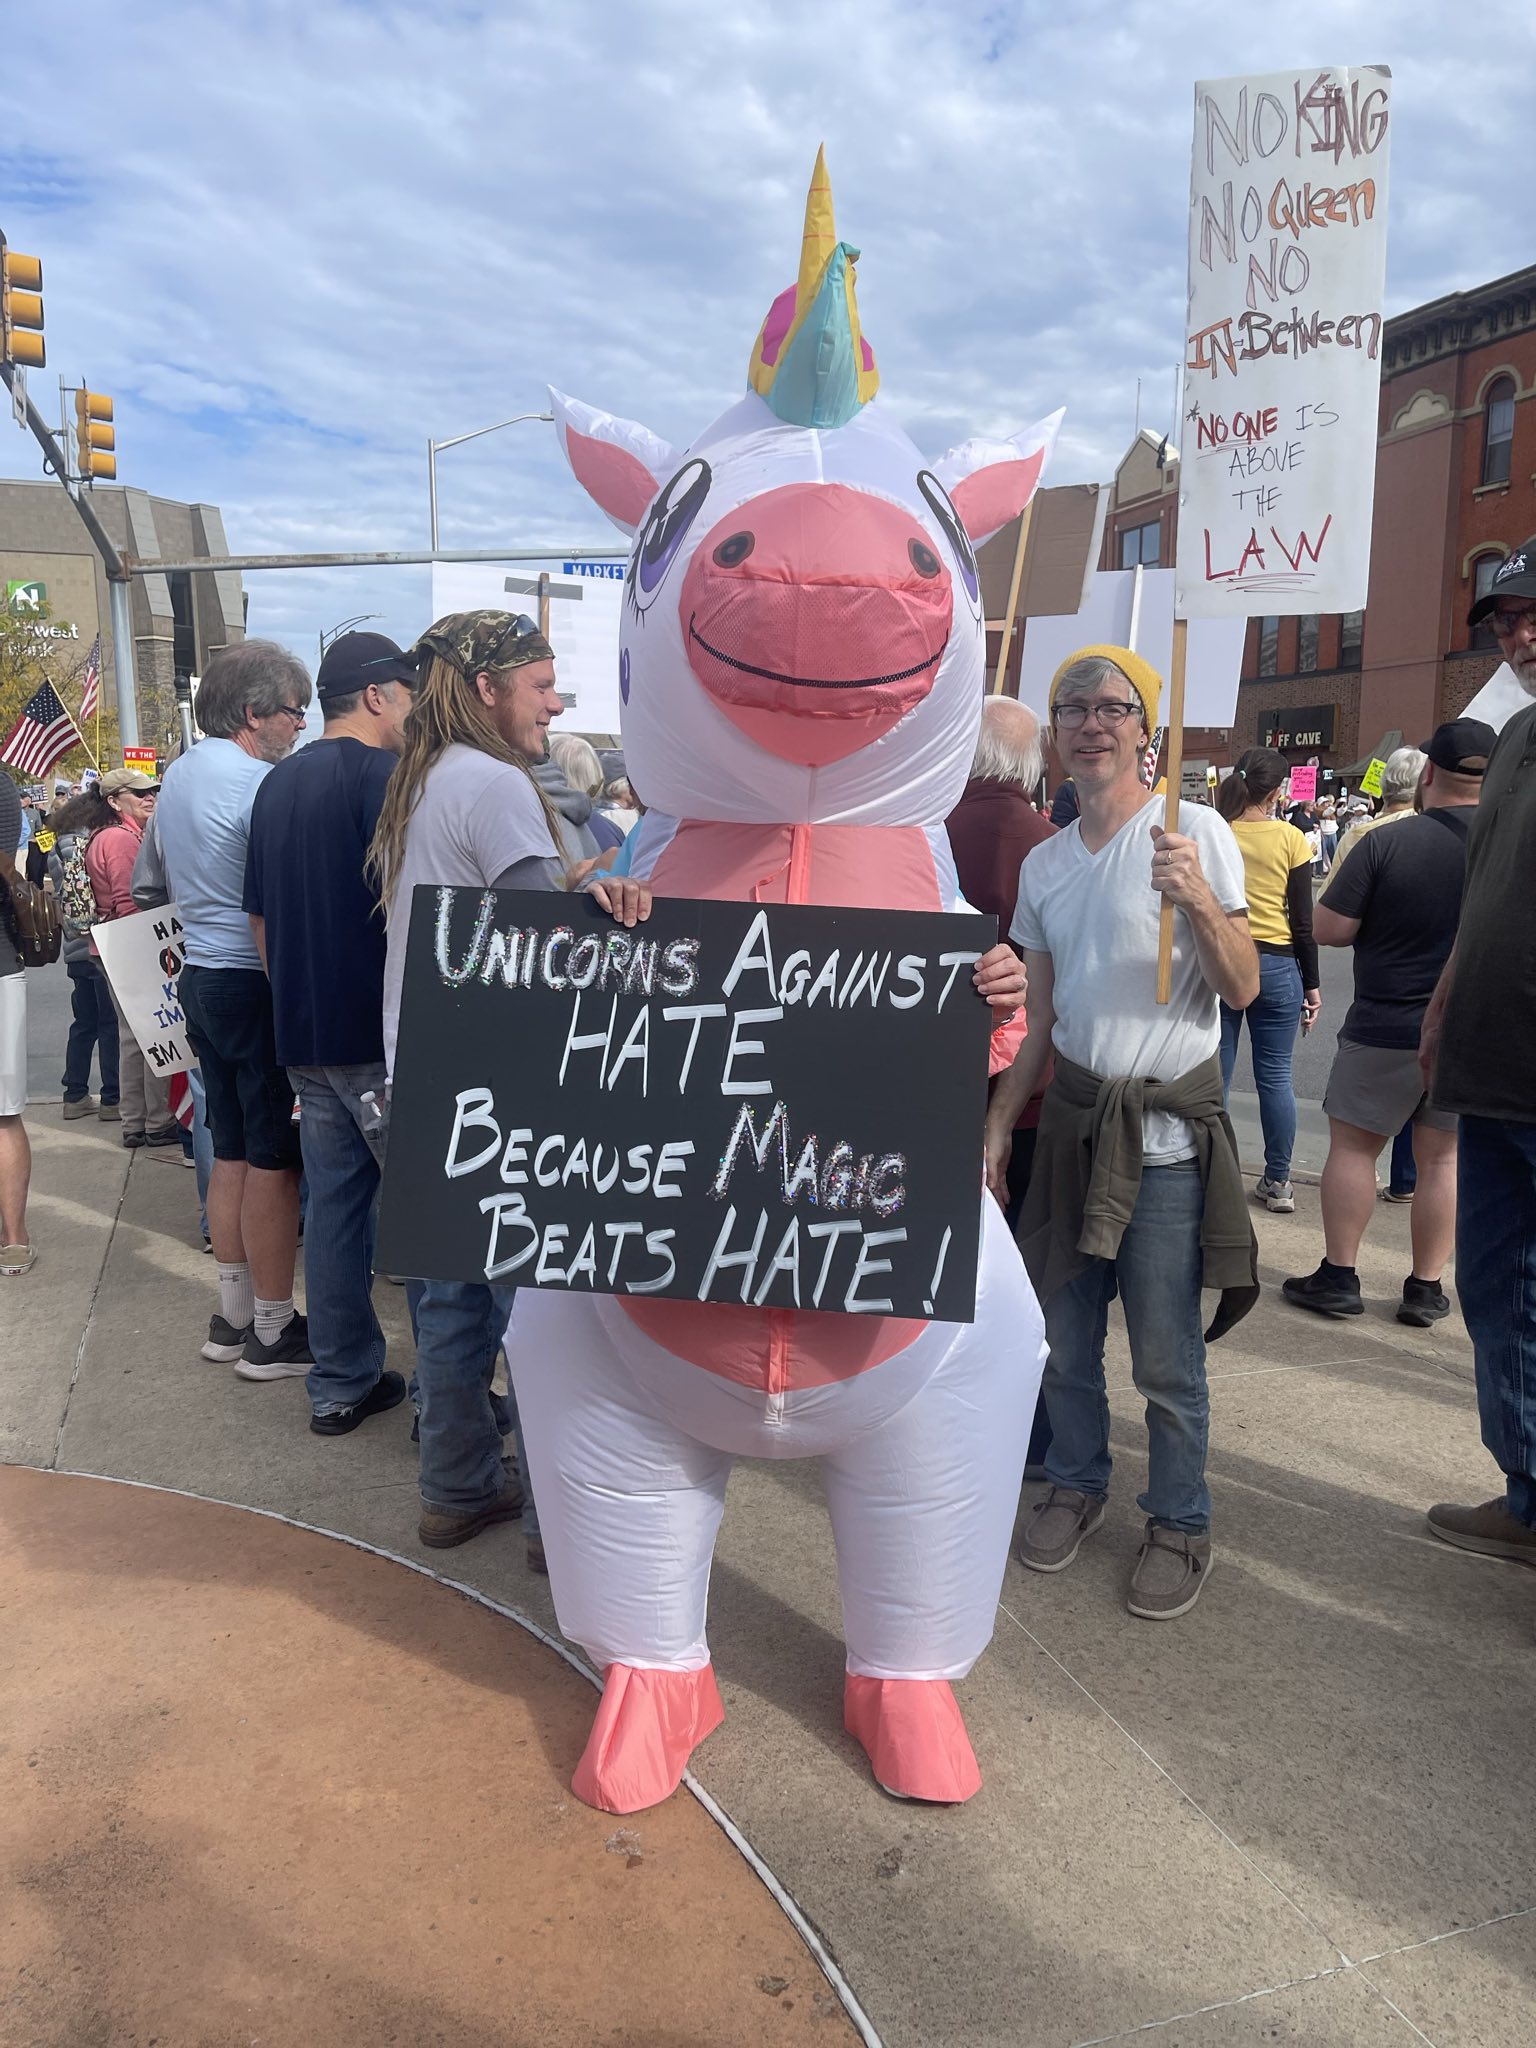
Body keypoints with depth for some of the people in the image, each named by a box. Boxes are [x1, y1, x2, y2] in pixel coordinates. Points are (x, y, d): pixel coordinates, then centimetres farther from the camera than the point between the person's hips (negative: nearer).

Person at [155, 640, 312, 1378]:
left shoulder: (179, 773, 13)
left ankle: (233, 1315, 25)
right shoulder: (260, 784, -17)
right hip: (259, 983, -9)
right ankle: (273, 1334, 7)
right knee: (274, 1161, -1)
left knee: (232, 1153, 15)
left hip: (202, 975, 9)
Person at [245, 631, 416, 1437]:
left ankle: (341, 1384, 18)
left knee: (333, 1200, 11)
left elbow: (259, 918, 18)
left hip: (303, 1033, 8)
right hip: (381, 1035, -7)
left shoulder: (277, 785, 14)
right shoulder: (381, 774, -11)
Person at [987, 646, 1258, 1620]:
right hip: (1073, 1113, 5)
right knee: (1065, 1336, 14)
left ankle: (1181, 1525, 23)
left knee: (1165, 1356, 2)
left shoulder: (1195, 832, -7)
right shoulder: (1044, 863, 9)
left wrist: (1198, 900, -27)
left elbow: (1243, 989, -11)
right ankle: (1077, 1484, 35)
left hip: (1166, 1126, -5)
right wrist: (997, 1125, 10)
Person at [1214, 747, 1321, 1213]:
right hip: (1275, 965, 0)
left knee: (1214, 1077, 7)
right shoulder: (1289, 839, -5)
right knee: (1275, 1077, 8)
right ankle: (1277, 1183, 16)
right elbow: (1303, 921, -2)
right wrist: (1311, 985, 6)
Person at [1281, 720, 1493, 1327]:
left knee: (1352, 1144, 10)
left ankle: (1338, 1276, 13)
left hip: (1386, 1028, -3)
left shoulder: (1384, 845, -15)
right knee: (1442, 1156, 12)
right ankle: (1425, 1289, 17)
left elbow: (1327, 929, -11)